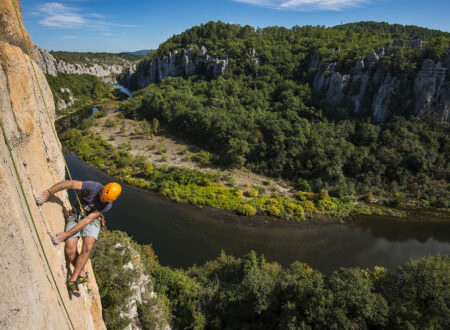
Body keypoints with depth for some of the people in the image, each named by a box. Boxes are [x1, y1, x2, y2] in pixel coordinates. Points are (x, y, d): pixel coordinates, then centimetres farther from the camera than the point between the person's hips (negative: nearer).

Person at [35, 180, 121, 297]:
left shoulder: (108, 205, -22)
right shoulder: (93, 186, -29)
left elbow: (87, 220, -24)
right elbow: (69, 183, -36)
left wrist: (66, 234, -26)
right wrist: (47, 193, -43)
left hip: (91, 221, 0)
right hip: (75, 217, 0)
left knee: (87, 248, -24)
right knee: (70, 250, -14)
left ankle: (72, 280, -8)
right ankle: (82, 274, 11)